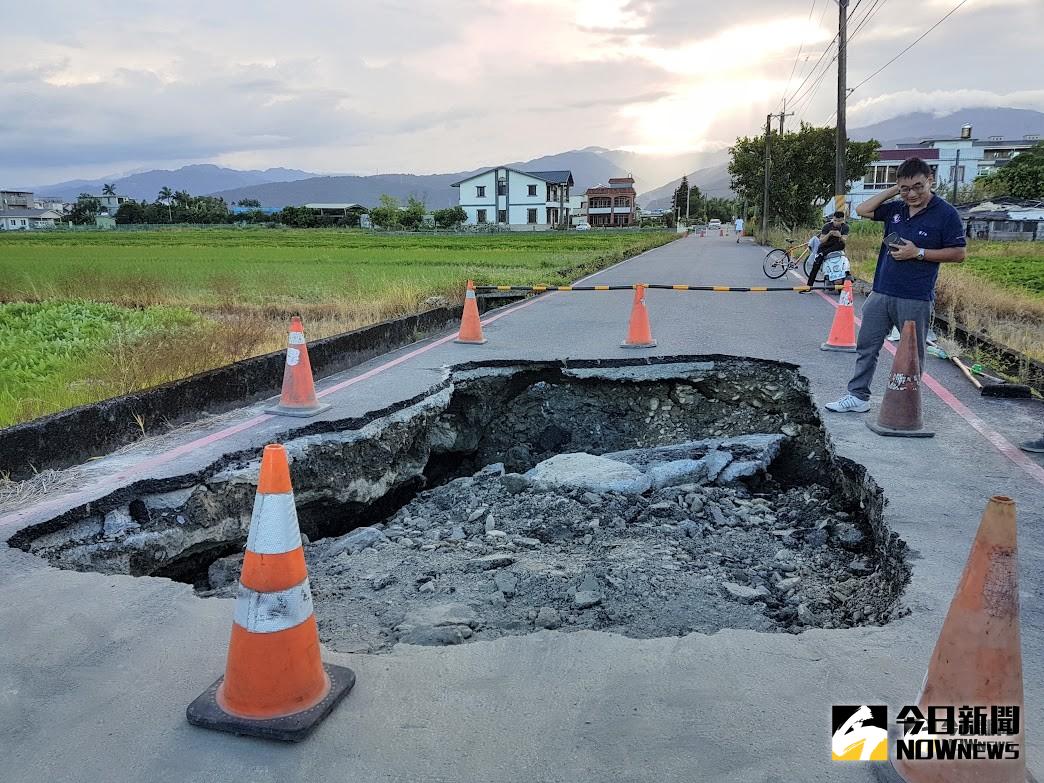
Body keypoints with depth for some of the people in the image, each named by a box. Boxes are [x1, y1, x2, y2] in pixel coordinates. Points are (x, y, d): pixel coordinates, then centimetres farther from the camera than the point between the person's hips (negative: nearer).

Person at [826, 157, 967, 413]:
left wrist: (918, 253, -15)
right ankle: (858, 396, 17)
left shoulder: (945, 214, -8)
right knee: (866, 345, 8)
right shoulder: (896, 208, 8)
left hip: (915, 299, -5)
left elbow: (959, 253, -7)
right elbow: (862, 210, 11)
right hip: (881, 293, 6)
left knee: (912, 353, 6)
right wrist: (893, 191, 3)